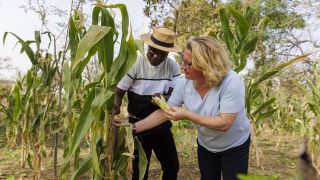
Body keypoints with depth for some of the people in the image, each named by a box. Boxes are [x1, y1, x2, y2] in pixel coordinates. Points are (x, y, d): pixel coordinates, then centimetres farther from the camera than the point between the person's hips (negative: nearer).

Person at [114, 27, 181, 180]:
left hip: (162, 125, 4)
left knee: (172, 167, 16)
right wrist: (116, 108, -32)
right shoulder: (136, 64, -16)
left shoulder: (173, 67, -6)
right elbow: (119, 92, -11)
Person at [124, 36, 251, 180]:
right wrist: (134, 127, -15)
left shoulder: (231, 82, -32)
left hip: (234, 147, -4)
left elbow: (224, 123, -33)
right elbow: (164, 113, -10)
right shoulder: (185, 84, -17)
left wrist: (187, 115, -32)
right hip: (206, 146, 4)